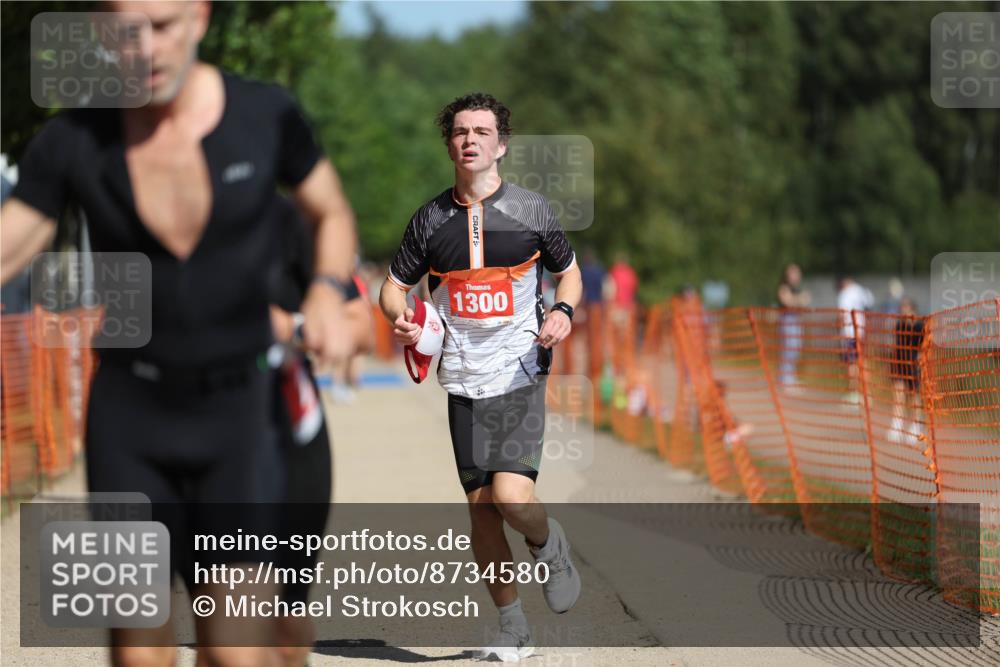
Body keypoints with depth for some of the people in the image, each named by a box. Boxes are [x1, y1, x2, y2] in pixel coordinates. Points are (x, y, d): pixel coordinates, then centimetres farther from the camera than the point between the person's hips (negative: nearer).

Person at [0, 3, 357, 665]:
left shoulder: (267, 115, -9)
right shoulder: (73, 139, -9)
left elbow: (333, 214, 8)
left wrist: (327, 294, -13)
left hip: (237, 410, -1)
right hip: (130, 411, 1)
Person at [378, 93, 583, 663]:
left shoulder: (532, 210, 0)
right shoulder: (431, 218, 5)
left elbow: (569, 270, 12)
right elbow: (396, 285, 14)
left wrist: (564, 310, -9)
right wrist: (400, 317, -8)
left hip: (520, 373, -3)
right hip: (463, 379, 3)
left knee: (510, 493, -19)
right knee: (480, 504, 3)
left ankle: (549, 545, 17)